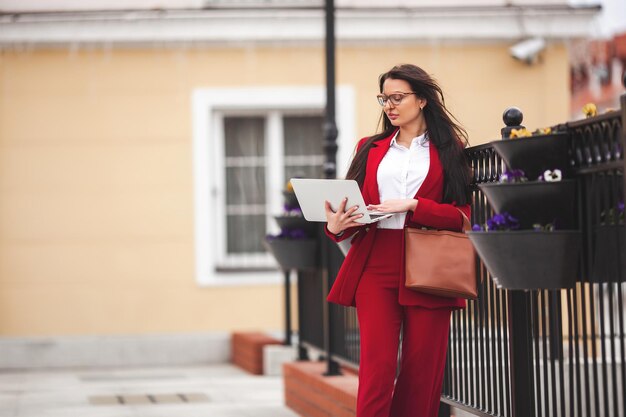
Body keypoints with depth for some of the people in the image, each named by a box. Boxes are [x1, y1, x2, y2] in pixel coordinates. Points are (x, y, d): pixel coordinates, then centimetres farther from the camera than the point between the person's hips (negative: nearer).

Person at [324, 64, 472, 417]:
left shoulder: (449, 150, 8)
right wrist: (337, 226, -6)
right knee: (377, 366, -9)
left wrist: (412, 206, -12)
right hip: (376, 266, 1)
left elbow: (462, 215, -1)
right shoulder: (371, 149, 17)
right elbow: (356, 207, 15)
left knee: (422, 371, -1)